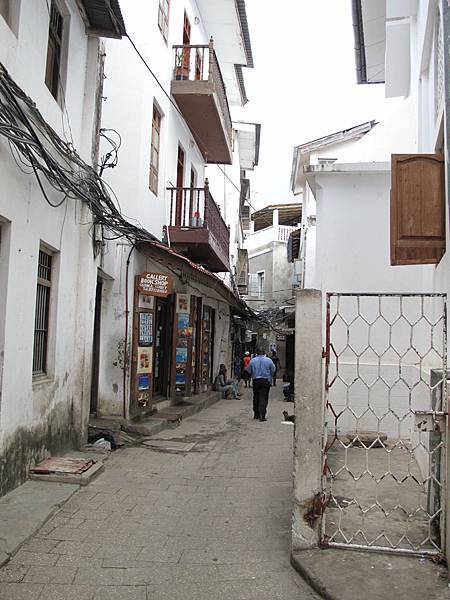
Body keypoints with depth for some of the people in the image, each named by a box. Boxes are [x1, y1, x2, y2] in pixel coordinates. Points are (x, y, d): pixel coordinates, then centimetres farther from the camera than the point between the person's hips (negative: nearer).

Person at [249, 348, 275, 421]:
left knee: (256, 398, 14)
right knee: (263, 398, -2)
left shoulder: (252, 360, -2)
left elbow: (249, 371, 5)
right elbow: (273, 370, 2)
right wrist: (270, 378, 19)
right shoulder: (268, 360, -5)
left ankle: (256, 415, 22)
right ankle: (262, 416, -11)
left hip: (255, 381, 2)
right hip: (266, 381, -2)